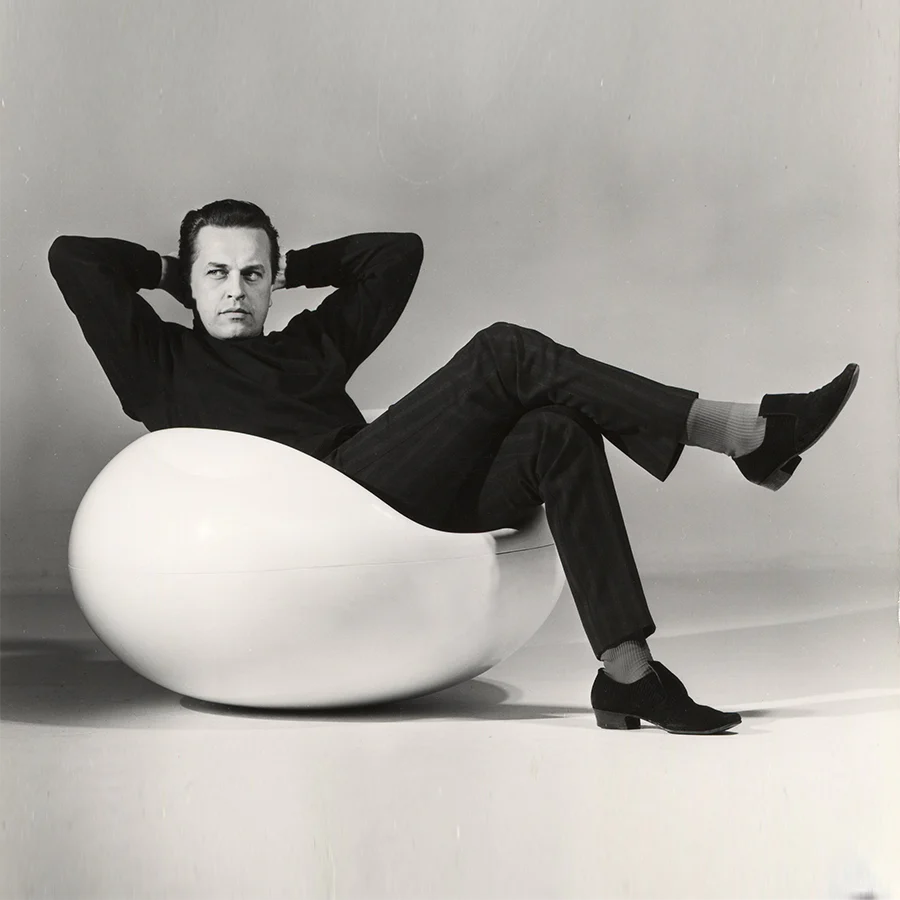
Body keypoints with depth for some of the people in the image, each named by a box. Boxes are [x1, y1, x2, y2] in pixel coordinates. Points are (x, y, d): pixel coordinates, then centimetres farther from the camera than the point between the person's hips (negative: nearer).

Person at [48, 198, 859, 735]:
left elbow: (397, 252, 37)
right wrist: (170, 272, 24)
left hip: (406, 504, 7)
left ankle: (627, 672, -26)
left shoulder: (310, 345, 32)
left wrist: (293, 267, 34)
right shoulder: (160, 363, 18)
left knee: (557, 436, -20)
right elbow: (71, 257, 11)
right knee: (508, 355, -16)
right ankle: (752, 434, -19)